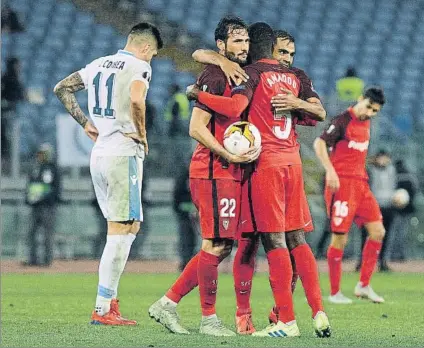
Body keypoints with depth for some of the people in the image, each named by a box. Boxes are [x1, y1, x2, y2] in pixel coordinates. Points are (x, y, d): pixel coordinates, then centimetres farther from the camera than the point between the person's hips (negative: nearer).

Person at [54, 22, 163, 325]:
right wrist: (141, 133, -13)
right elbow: (136, 99, -27)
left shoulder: (99, 64, 15)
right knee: (121, 231, -4)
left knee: (130, 226, 16)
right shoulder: (139, 67, -7)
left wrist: (86, 122, 20)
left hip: (99, 153, 8)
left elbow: (62, 89, 22)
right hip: (124, 155, -8)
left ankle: (110, 299, 12)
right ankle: (103, 309, -5)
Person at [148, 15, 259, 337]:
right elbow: (197, 128, -16)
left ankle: (168, 304, 15)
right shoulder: (214, 76, -11)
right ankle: (208, 319, 4)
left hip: (230, 174, 10)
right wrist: (229, 156, -21)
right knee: (216, 245, -5)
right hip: (214, 173, -10)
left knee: (223, 247, 11)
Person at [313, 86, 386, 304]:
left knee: (377, 231, 4)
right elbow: (319, 144, -20)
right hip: (341, 183, -8)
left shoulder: (366, 123, 14)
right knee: (340, 238, -5)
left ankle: (364, 286, 11)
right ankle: (334, 293, 3)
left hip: (361, 184, 8)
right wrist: (330, 171, -29)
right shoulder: (342, 121, -11)